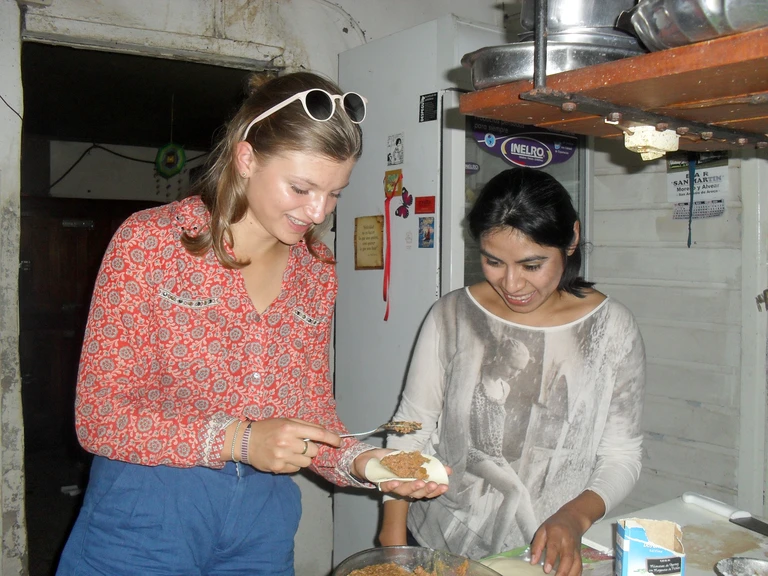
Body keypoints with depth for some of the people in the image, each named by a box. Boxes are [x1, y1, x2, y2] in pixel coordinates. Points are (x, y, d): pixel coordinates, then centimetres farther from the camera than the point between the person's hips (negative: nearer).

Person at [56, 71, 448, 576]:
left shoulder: (317, 270, 1)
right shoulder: (151, 240, -12)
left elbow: (315, 418, 5)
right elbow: (99, 418, -13)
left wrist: (361, 463, -14)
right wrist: (236, 440, -24)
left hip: (264, 524, 4)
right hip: (147, 515, -4)